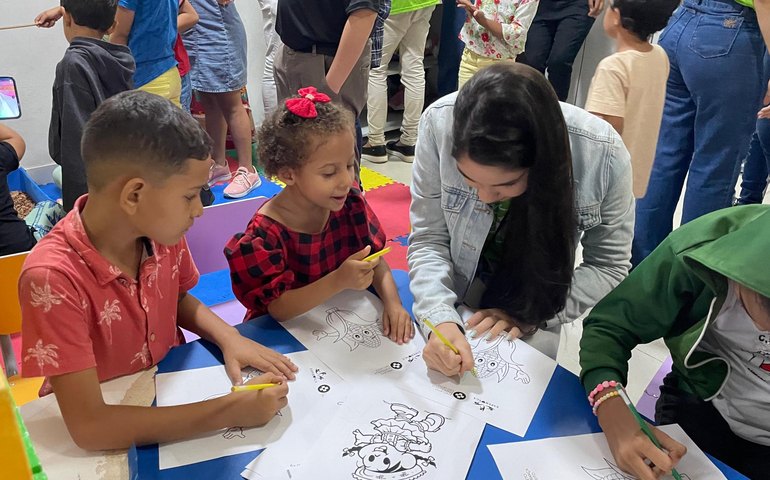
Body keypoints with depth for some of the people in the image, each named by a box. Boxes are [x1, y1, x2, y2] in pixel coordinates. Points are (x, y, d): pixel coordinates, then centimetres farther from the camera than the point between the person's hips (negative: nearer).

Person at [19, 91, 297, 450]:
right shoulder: (53, 278, -27)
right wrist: (231, 410, -30)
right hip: (109, 440, -5)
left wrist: (229, 338, -10)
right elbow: (89, 427, -29)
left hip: (174, 396, 5)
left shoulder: (163, 232, -12)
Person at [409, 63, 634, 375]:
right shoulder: (441, 123, -29)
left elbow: (609, 266, -14)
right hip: (452, 299, 1)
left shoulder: (603, 155, -29)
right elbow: (428, 238, -19)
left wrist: (530, 315, -24)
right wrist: (441, 318, -34)